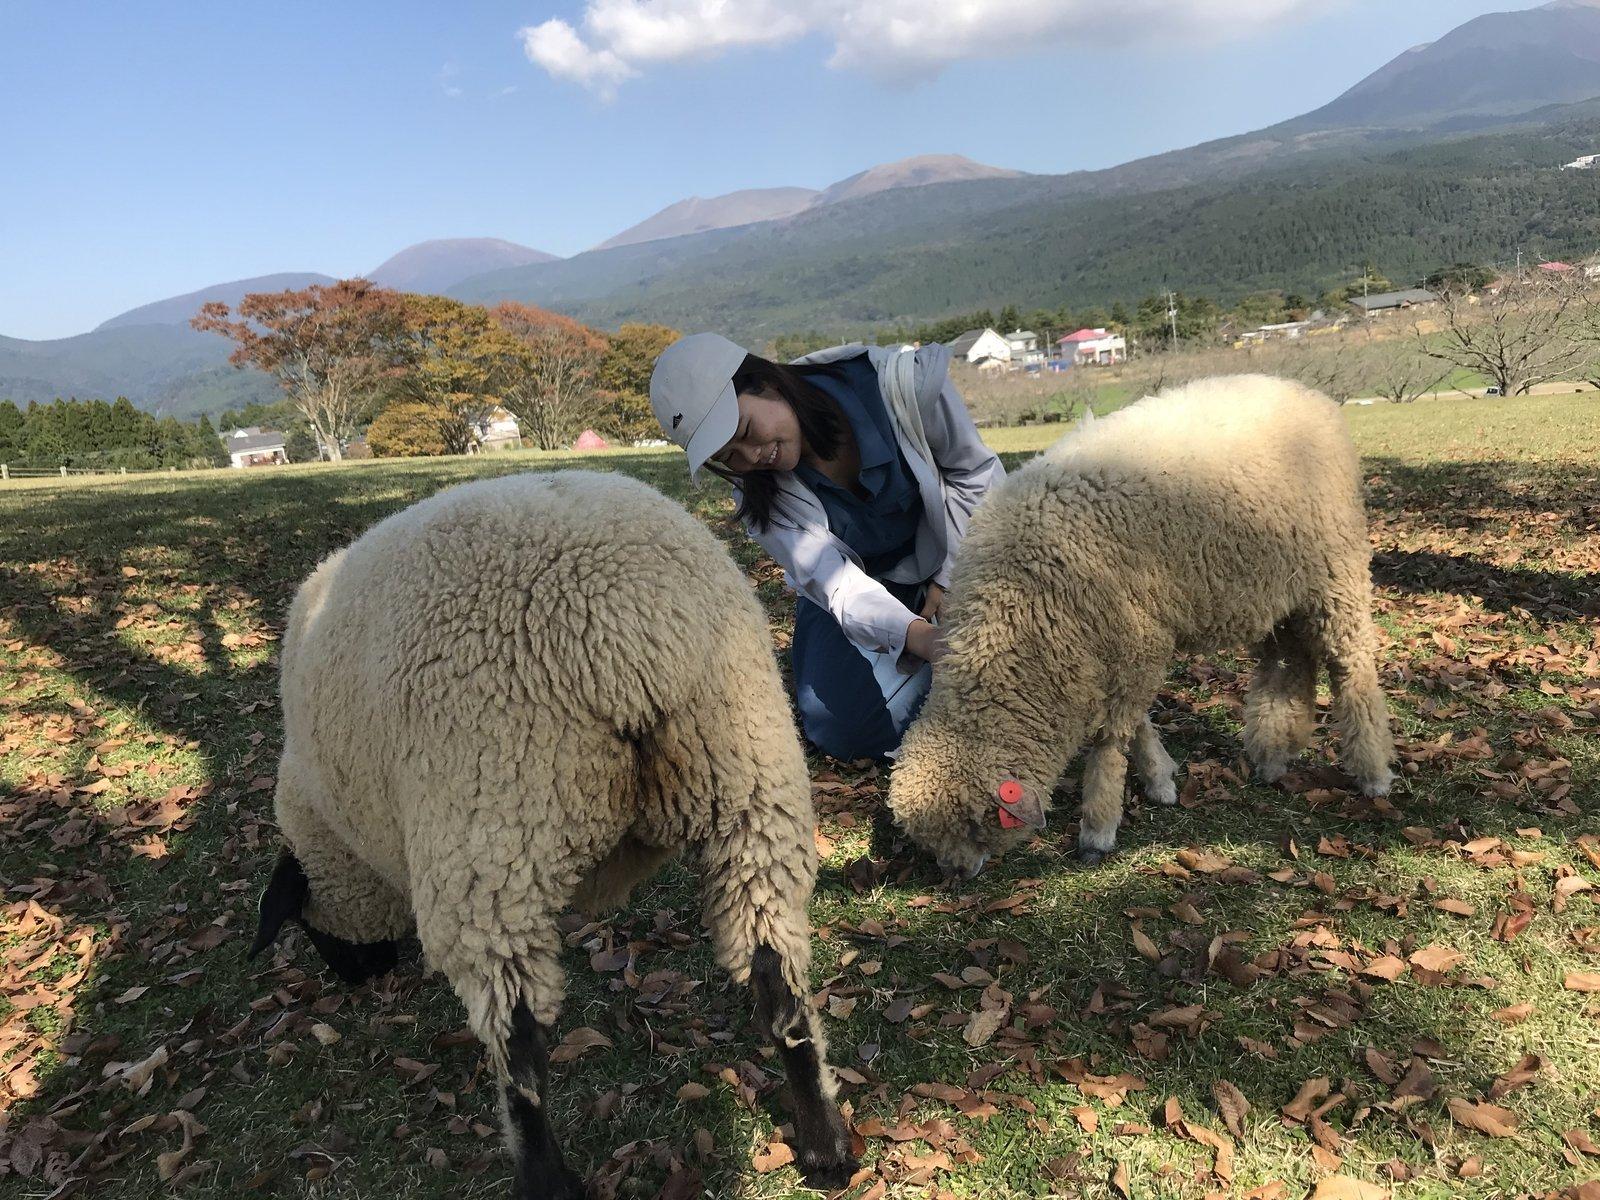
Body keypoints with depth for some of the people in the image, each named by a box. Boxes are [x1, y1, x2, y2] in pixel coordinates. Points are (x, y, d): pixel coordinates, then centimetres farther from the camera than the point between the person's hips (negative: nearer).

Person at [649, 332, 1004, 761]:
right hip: (858, 592, 1)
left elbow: (977, 471, -9)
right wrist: (918, 635, -54)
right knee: (843, 730, -19)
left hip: (943, 570, -1)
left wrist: (951, 577, -16)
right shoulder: (759, 491, -20)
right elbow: (830, 580, -36)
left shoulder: (903, 380, -26)